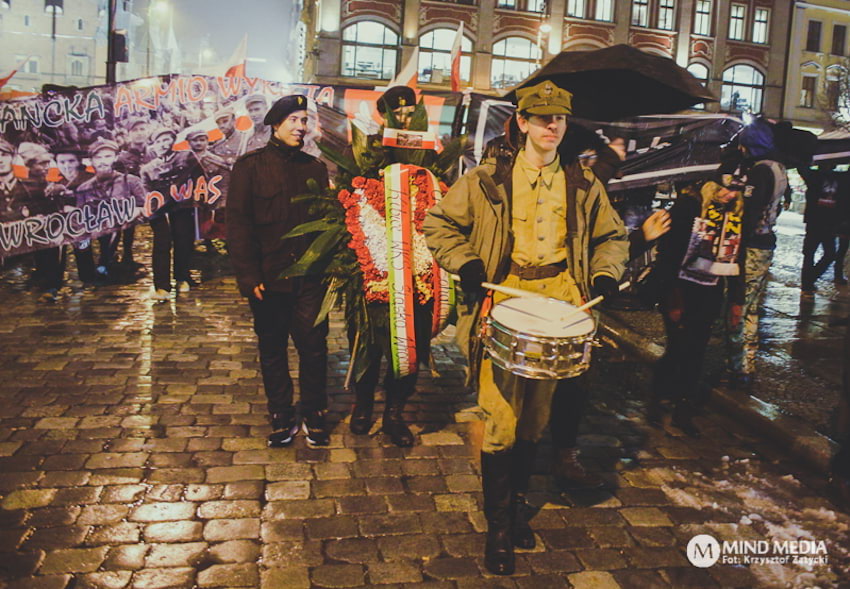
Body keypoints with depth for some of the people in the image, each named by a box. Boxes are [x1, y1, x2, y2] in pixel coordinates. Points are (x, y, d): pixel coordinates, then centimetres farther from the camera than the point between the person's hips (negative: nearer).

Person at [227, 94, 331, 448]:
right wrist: (248, 276, -11)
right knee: (272, 350, 8)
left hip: (309, 277, 2)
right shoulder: (251, 166, 1)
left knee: (314, 346, 1)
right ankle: (282, 418, 22)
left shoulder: (315, 168, 12)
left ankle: (314, 417, 18)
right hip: (268, 278, -2)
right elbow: (237, 223, -4)